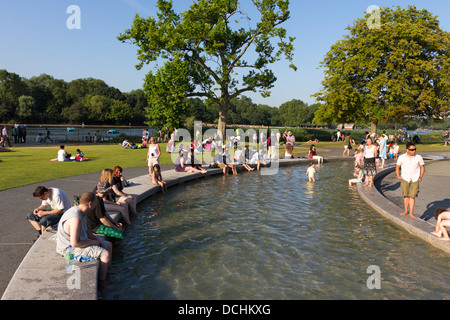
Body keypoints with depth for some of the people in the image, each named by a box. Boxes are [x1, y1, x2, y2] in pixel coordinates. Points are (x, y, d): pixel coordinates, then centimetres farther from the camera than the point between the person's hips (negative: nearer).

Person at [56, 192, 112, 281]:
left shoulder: (81, 212, 2)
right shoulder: (76, 218, -31)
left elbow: (85, 230, 16)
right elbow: (75, 243, -30)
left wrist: (98, 240, 4)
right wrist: (93, 242, -17)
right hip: (70, 248, -11)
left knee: (108, 245, 12)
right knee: (105, 254, -20)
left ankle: (108, 272, 20)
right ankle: (102, 280, -6)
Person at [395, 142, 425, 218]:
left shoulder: (419, 157, -2)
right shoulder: (401, 158, -1)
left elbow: (422, 167, 10)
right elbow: (397, 167, 12)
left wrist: (421, 177, 2)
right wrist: (398, 176, 2)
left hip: (415, 180, -1)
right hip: (405, 179, 1)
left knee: (412, 196, -6)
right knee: (406, 195, 3)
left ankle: (411, 212, 1)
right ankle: (406, 211, 17)